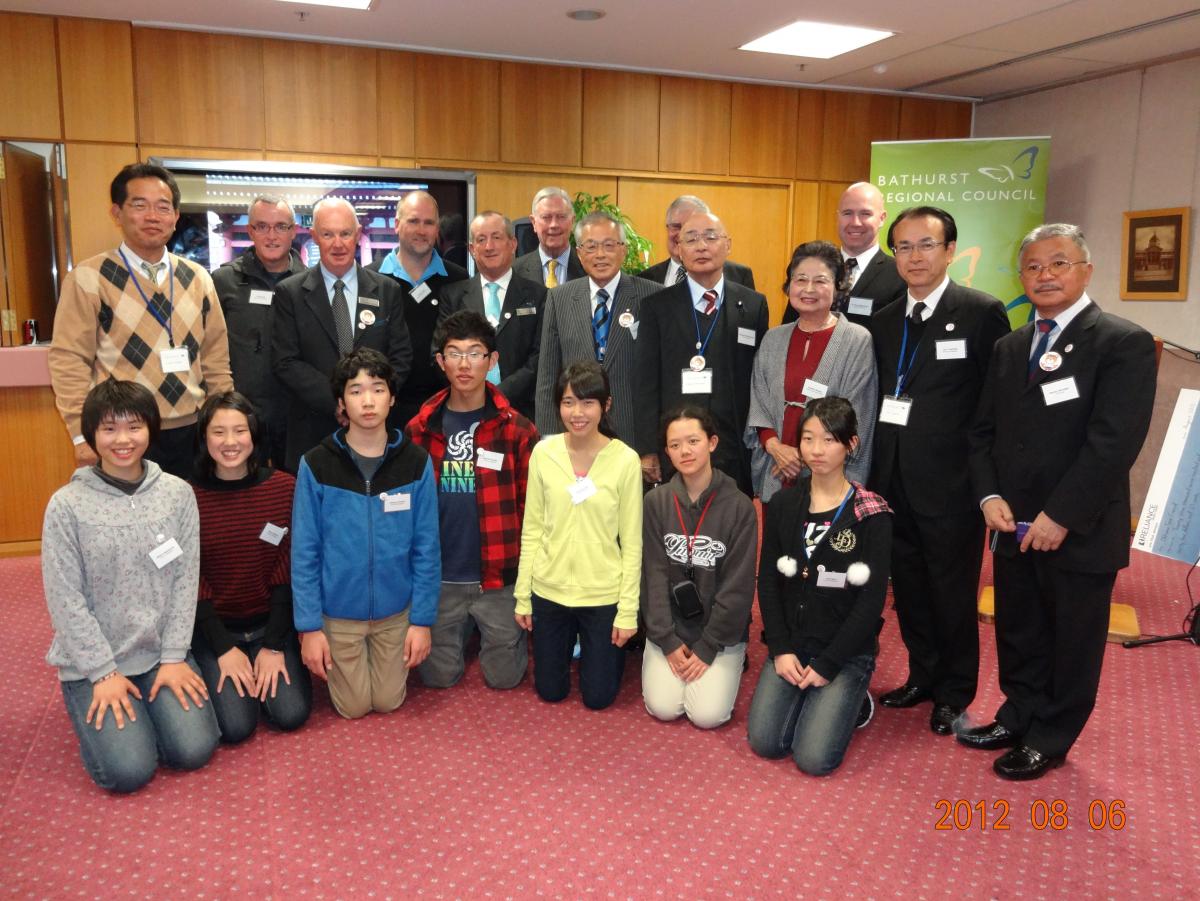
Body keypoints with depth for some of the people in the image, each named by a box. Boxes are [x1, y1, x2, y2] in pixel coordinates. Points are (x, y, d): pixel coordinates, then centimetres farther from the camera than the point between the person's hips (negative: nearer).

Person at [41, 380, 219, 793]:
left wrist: (173, 657, -7)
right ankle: (98, 709, 18)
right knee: (129, 770, -13)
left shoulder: (178, 494, -4)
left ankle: (146, 709, 21)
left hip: (162, 652, 2)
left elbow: (185, 581, -2)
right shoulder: (67, 505, -12)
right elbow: (65, 599, -10)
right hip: (92, 660, -2)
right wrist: (103, 672, -12)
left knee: (194, 750, -10)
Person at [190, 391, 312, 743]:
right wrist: (224, 648, -11)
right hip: (213, 626, -1)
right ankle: (215, 671, 17)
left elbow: (286, 572, -5)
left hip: (270, 622, 1)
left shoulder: (284, 488, -8)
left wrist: (274, 646, -9)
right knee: (236, 726, -14)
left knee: (291, 714, -13)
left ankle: (268, 665, 17)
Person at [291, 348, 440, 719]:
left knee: (388, 701, 15)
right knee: (354, 707, 14)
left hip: (396, 611, 1)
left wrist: (423, 620, -7)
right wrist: (309, 626, -10)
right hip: (337, 613, -1)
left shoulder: (416, 462, -10)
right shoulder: (316, 465, -12)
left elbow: (426, 547, -6)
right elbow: (304, 552, -9)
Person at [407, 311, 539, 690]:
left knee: (504, 676, 8)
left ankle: (516, 637, 40)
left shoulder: (517, 429, -5)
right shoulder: (419, 430, 0)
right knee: (438, 676, 11)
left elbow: (531, 508, -2)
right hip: (438, 577, 2)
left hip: (499, 577, -1)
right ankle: (461, 637, 42)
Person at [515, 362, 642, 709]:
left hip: (603, 595, -2)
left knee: (598, 697, 11)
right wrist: (522, 595, 1)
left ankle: (596, 648, 42)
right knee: (550, 691, 17)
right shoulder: (543, 453, -8)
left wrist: (628, 610, -8)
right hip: (549, 590, 2)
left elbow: (632, 542, -8)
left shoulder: (625, 459, -13)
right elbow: (531, 530, 0)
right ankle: (571, 645, 47)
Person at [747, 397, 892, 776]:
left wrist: (827, 664, -13)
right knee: (764, 742, -8)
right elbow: (768, 581, 3)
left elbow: (871, 599, -11)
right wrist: (780, 649, -7)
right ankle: (807, 694, 19)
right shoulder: (782, 504, 2)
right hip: (790, 643, 3)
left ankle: (848, 696, 15)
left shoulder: (873, 515, -9)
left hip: (846, 650, -3)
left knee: (814, 758, -13)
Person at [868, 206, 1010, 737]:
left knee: (953, 593, 9)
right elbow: (879, 399, 10)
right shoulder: (884, 320, 10)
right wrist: (874, 470, 2)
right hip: (894, 482, 5)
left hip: (950, 483, -5)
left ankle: (955, 693, 28)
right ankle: (923, 676, 35)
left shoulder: (981, 312, -7)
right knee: (908, 588, 15)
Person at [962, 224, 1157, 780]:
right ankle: (1019, 716, 37)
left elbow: (1114, 442, -18)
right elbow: (983, 431, 11)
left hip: (1080, 532, -5)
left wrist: (1060, 516, -20)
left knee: (1072, 642, 11)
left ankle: (1050, 739, 28)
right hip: (1015, 526, 6)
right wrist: (989, 496, -5)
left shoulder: (1124, 344, -10)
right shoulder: (1008, 348, 11)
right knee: (1018, 634, 17)